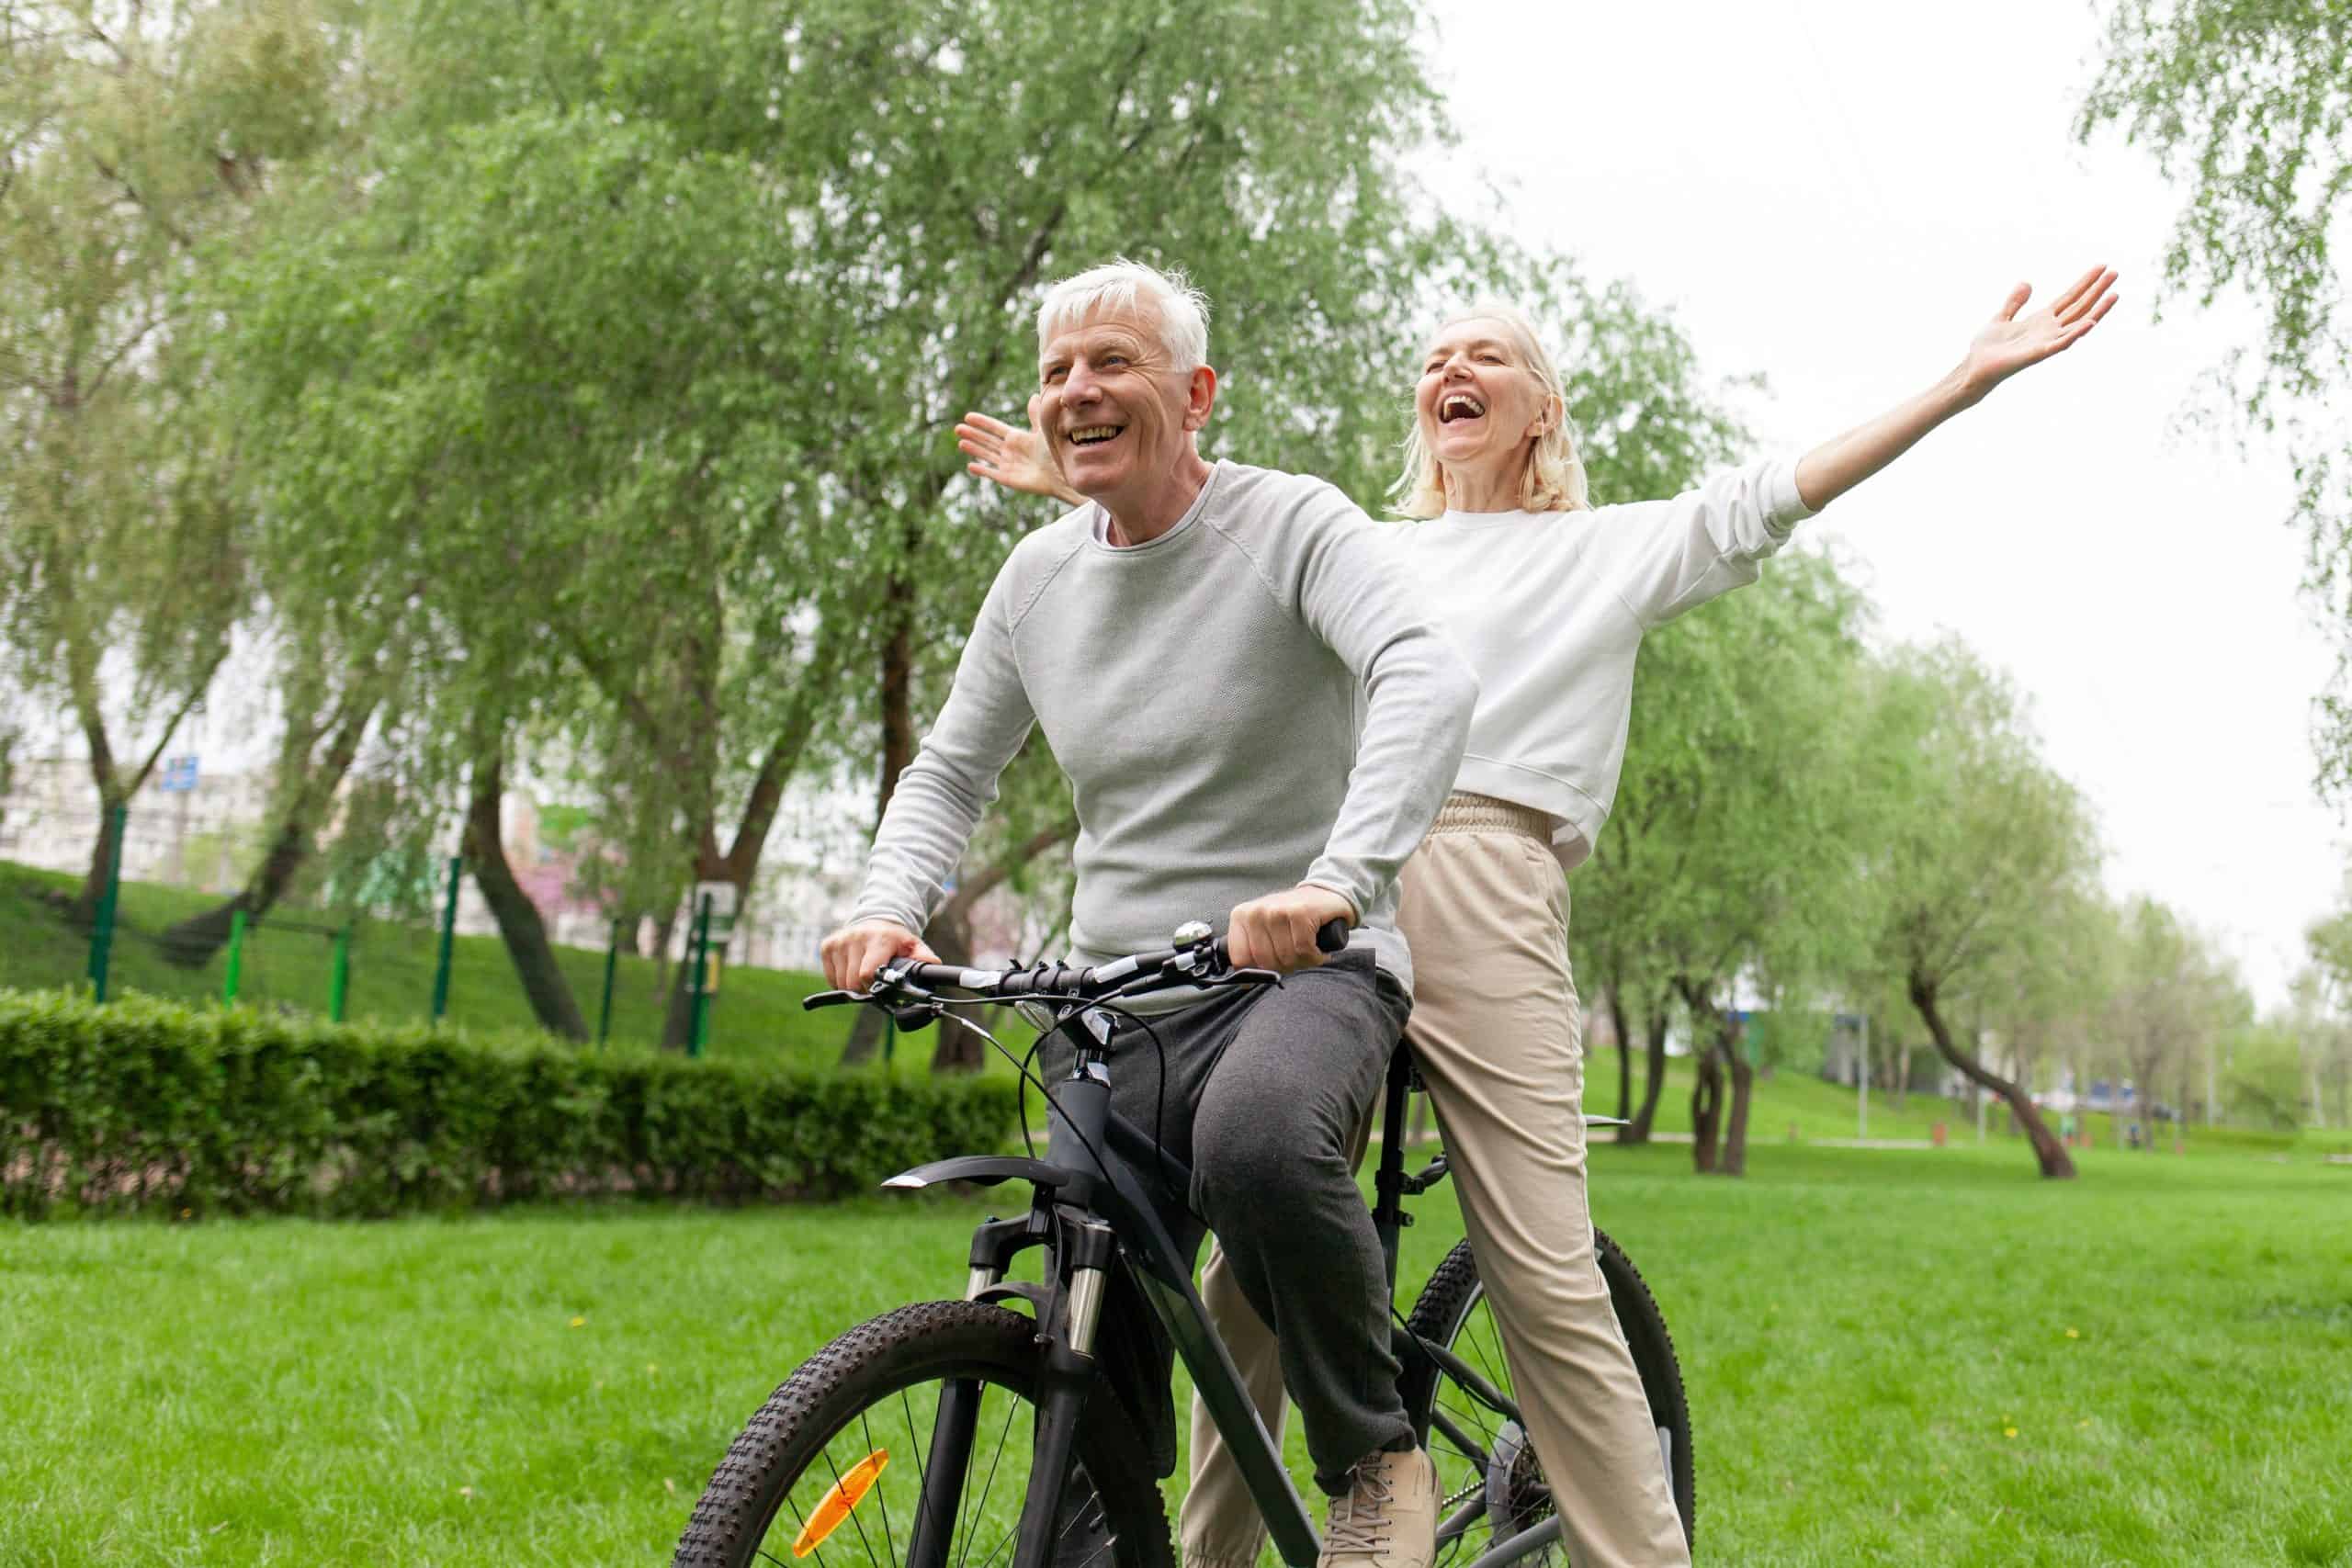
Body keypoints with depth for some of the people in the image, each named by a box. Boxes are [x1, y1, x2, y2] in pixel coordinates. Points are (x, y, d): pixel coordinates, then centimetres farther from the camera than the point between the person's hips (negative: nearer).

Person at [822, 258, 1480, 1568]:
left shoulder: (1293, 526, -8)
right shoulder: (1040, 574, 9)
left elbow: (1430, 679, -26)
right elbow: (952, 770, 17)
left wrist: (1337, 879, -43)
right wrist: (888, 907, -4)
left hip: (1302, 968, -5)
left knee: (1256, 1140, -38)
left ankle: (1378, 1459, -14)